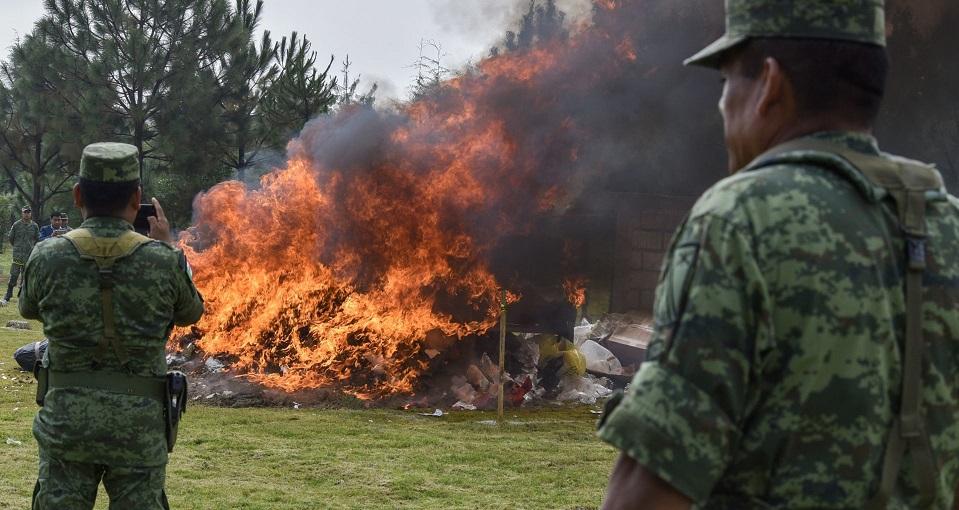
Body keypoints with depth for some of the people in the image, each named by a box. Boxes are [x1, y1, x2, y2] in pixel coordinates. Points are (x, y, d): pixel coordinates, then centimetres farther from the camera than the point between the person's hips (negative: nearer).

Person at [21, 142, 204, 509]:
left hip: (65, 420, 1)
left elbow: (28, 309, 14)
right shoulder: (163, 261, -9)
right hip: (139, 425, -1)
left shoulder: (47, 258, -8)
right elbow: (190, 313, 11)